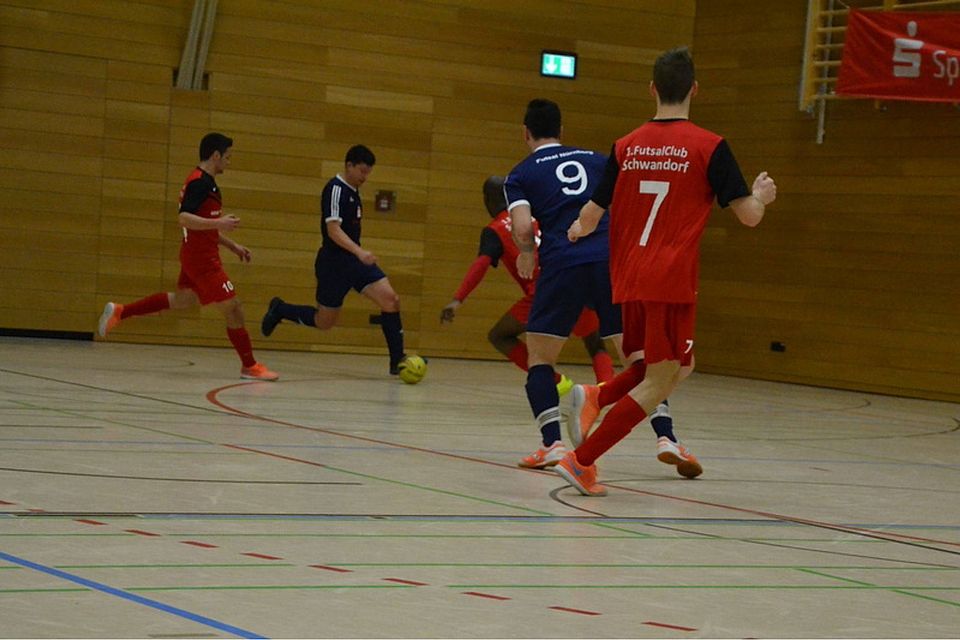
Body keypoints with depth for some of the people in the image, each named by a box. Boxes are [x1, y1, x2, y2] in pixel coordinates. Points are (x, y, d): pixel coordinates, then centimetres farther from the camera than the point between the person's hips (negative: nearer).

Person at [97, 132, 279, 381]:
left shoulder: (204, 182, 15)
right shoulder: (200, 183, -18)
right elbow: (184, 218, -29)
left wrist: (231, 245, 22)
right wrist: (218, 223, -38)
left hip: (196, 256, 11)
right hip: (202, 259, -11)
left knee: (182, 299, 26)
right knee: (233, 309, -5)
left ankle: (119, 312, 27)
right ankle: (250, 366, 2)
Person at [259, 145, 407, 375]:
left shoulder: (352, 191, 12)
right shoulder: (336, 189, -16)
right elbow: (333, 229, -25)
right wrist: (359, 251, -37)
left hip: (354, 260, 8)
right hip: (334, 263, -8)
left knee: (391, 300, -9)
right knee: (324, 321, 3)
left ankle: (397, 361, -5)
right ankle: (280, 310, 27)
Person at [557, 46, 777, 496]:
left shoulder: (626, 146, 8)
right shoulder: (710, 147, -4)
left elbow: (591, 216, 12)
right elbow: (749, 216, -3)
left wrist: (578, 231, 35)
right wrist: (762, 195, 20)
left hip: (628, 279, 6)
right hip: (672, 281, -6)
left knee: (678, 368, 21)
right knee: (660, 382, 1)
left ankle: (597, 400, -2)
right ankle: (581, 459, -8)